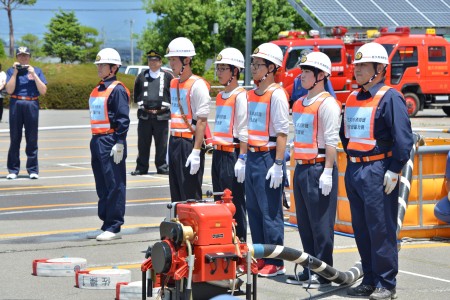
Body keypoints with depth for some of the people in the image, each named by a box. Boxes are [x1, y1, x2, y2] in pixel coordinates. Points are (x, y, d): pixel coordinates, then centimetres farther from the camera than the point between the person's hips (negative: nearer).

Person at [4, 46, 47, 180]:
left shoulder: (36, 71, 9)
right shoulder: (11, 71, 7)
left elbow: (43, 91, 0)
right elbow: (9, 90, -5)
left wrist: (33, 74, -6)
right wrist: (15, 73, -8)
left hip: (32, 105, 0)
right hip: (16, 105, 0)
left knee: (32, 139, 1)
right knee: (15, 138, 2)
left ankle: (33, 169, 7)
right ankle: (13, 170, 7)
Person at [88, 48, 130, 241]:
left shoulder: (117, 90, -10)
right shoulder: (97, 90, 16)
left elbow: (123, 119, -14)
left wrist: (119, 144, -18)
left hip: (111, 142, -9)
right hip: (97, 141, 9)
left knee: (115, 186, -5)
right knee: (102, 187, 13)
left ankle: (114, 228, -2)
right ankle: (106, 225, 19)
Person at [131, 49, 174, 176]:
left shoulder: (167, 76, 3)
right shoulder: (142, 76, 10)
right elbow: (136, 94, 19)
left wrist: (167, 106, 0)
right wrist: (141, 104, 8)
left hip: (161, 115, -2)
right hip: (144, 115, 2)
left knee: (161, 144, 3)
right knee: (143, 143, 4)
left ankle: (162, 167, 12)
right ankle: (141, 167, 10)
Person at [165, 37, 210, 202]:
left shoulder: (197, 85, -13)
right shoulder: (173, 83, 14)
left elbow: (202, 121, -17)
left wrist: (196, 152, -22)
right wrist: (171, 144, 18)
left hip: (189, 143, -8)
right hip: (174, 142, 8)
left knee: (191, 196, -6)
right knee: (176, 194, 11)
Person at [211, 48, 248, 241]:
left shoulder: (240, 96, -10)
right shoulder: (220, 96, 16)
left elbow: (244, 131, -15)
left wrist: (242, 159, -19)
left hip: (233, 153, -9)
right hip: (218, 153, 9)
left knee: (234, 202, -5)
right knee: (219, 202, 11)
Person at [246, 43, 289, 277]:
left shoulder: (277, 94, -12)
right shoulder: (252, 94, 13)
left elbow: (282, 132, -16)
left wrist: (278, 164, -20)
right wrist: (245, 156, 17)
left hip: (268, 156, -8)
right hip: (252, 156, 8)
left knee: (270, 211, -4)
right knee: (253, 209, 12)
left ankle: (275, 263, 2)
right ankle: (260, 258, 21)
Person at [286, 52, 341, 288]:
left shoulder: (327, 104, -10)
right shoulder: (299, 104, 16)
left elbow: (331, 141, -15)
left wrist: (327, 172, -20)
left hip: (319, 168, -9)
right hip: (301, 168, 9)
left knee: (321, 225, -4)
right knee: (304, 224, 12)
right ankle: (309, 270, 20)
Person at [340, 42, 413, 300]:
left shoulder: (390, 98, -10)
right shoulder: (353, 98, 14)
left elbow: (403, 138, -15)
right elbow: (345, 133, 26)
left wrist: (393, 171, -17)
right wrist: (351, 158, 17)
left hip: (377, 172, -8)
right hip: (354, 170, 8)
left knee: (381, 230, -5)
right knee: (361, 229, 12)